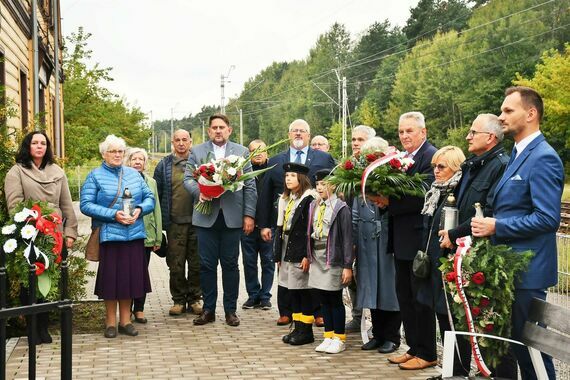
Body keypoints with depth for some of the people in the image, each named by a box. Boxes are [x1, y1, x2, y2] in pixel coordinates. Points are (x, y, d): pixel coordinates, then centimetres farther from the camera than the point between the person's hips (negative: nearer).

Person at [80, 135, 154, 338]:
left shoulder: (134, 174, 14)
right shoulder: (95, 176, 1)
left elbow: (150, 198, 12)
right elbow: (86, 205, -9)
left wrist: (140, 210, -9)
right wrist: (113, 214, -17)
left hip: (134, 234, 4)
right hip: (109, 235, -4)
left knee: (131, 275, 6)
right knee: (111, 276, 0)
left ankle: (125, 320, 18)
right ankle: (111, 321, 14)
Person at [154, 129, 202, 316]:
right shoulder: (164, 165, 7)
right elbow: (156, 193, 7)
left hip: (197, 221, 1)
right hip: (175, 222, 0)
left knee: (197, 262, 5)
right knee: (176, 264, 2)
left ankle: (194, 298, 16)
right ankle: (178, 300, 13)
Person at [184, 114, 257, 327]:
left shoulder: (242, 152, 8)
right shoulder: (197, 152, 10)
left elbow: (250, 185, 5)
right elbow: (188, 178, 5)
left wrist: (249, 214, -2)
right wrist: (198, 191, -17)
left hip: (232, 216, 0)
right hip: (206, 216, 0)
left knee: (230, 264, 5)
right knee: (207, 264, 4)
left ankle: (230, 310, 14)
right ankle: (208, 309, 14)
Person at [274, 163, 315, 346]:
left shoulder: (309, 198, -10)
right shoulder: (285, 199, 15)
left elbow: (310, 230, -15)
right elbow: (280, 227, 15)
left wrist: (307, 256, -19)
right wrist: (278, 254, 12)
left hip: (301, 253, -8)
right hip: (288, 252, 8)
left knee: (304, 291, -1)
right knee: (292, 290, 12)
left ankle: (306, 330, 8)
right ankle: (297, 328, 20)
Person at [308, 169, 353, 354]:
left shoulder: (340, 208, -9)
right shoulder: (314, 206, 8)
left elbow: (347, 238, -10)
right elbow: (310, 233, 13)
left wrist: (347, 266, -12)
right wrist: (307, 256, 10)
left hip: (333, 260, -6)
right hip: (317, 259, 6)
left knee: (335, 300, 2)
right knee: (323, 300, 11)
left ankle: (339, 339, 14)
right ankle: (328, 337, 21)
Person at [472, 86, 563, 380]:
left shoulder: (543, 158, -15)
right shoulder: (517, 155, 15)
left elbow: (548, 218, -22)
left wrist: (497, 226, -19)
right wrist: (490, 223, 7)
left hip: (526, 270, -9)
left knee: (529, 345, 0)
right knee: (508, 341, 16)